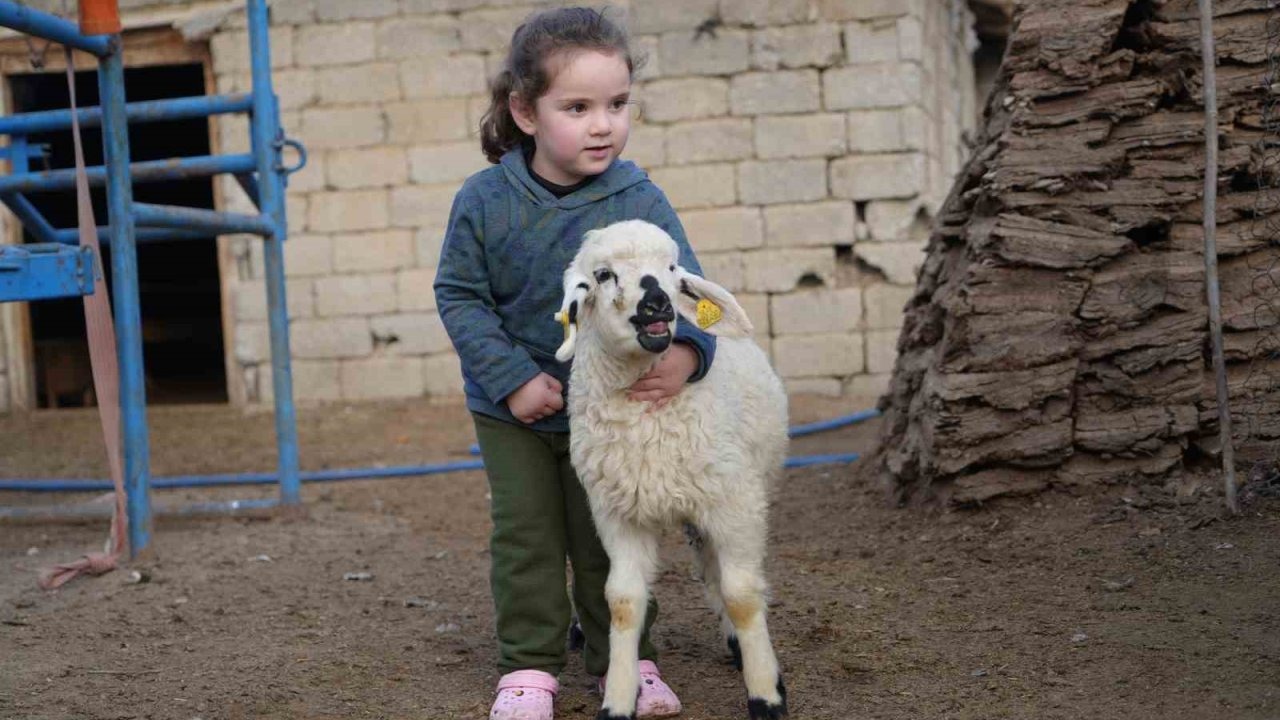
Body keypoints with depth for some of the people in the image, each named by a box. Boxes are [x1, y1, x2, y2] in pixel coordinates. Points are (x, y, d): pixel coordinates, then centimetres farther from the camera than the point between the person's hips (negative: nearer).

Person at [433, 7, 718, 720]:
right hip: (512, 409, 0)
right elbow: (460, 295, -9)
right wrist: (512, 377, -18)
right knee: (526, 536, 6)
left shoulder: (640, 200, -17)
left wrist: (685, 350, -39)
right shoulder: (485, 200, -16)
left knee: (609, 540, 11)